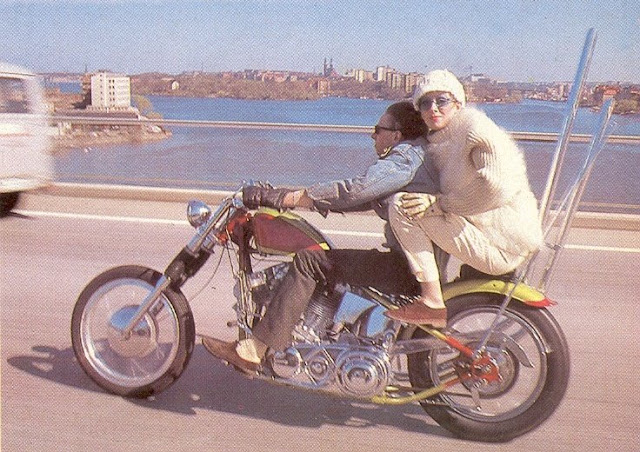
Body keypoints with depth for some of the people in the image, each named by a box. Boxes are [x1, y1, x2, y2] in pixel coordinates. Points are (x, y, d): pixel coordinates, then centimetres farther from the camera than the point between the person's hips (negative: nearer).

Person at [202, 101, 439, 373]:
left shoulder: (404, 159, -12)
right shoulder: (410, 156, 20)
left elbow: (352, 191, -24)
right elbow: (361, 198, 19)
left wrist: (277, 198, -22)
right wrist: (285, 197, 15)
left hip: (409, 268, -11)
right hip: (410, 260, 11)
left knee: (310, 261, -16)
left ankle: (252, 351, -14)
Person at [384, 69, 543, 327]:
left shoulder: (474, 125, -9)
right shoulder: (436, 143, 18)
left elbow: (498, 187, -23)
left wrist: (438, 202, -18)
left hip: (502, 247, -10)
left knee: (403, 206, -17)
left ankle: (432, 304, -17)